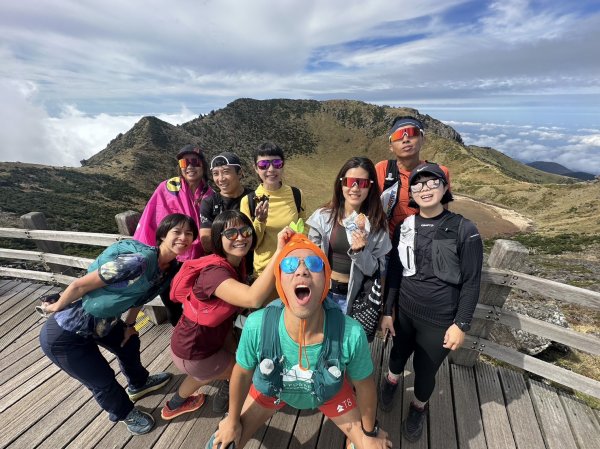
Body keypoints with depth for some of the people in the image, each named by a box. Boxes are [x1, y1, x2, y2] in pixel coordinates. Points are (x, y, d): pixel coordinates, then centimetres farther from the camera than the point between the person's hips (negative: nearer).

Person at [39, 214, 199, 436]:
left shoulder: (170, 268, -9)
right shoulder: (141, 260, -37)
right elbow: (80, 285, -25)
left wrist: (129, 324, 18)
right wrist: (56, 307, -7)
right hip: (63, 335, -8)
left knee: (129, 342, 27)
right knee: (103, 380, 10)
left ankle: (139, 383, 59)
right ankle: (124, 413, 43)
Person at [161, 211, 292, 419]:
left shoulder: (237, 264, -6)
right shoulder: (214, 271, -34)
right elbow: (253, 299, -51)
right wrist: (279, 252, -54)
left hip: (213, 338, 7)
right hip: (193, 354, -7)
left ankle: (177, 403, 47)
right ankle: (227, 393, 41)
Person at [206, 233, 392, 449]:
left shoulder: (351, 334, -39)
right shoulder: (257, 326, -37)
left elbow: (364, 385, -16)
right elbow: (242, 373, -14)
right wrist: (232, 420, 3)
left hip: (330, 391, 0)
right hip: (270, 388, 1)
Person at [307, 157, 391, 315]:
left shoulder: (378, 223, -8)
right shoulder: (322, 216, -10)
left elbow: (376, 270, -6)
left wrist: (359, 251, -24)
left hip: (355, 296, 0)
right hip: (323, 291, 0)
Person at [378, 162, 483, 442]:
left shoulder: (464, 230, -13)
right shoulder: (404, 227, -5)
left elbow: (471, 282, -7)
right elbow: (394, 272, 1)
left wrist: (461, 324, -7)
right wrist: (387, 311, 3)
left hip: (440, 320, -2)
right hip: (404, 312, 3)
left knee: (426, 369, 15)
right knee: (398, 354, 24)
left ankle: (419, 407, 49)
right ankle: (391, 381, 59)